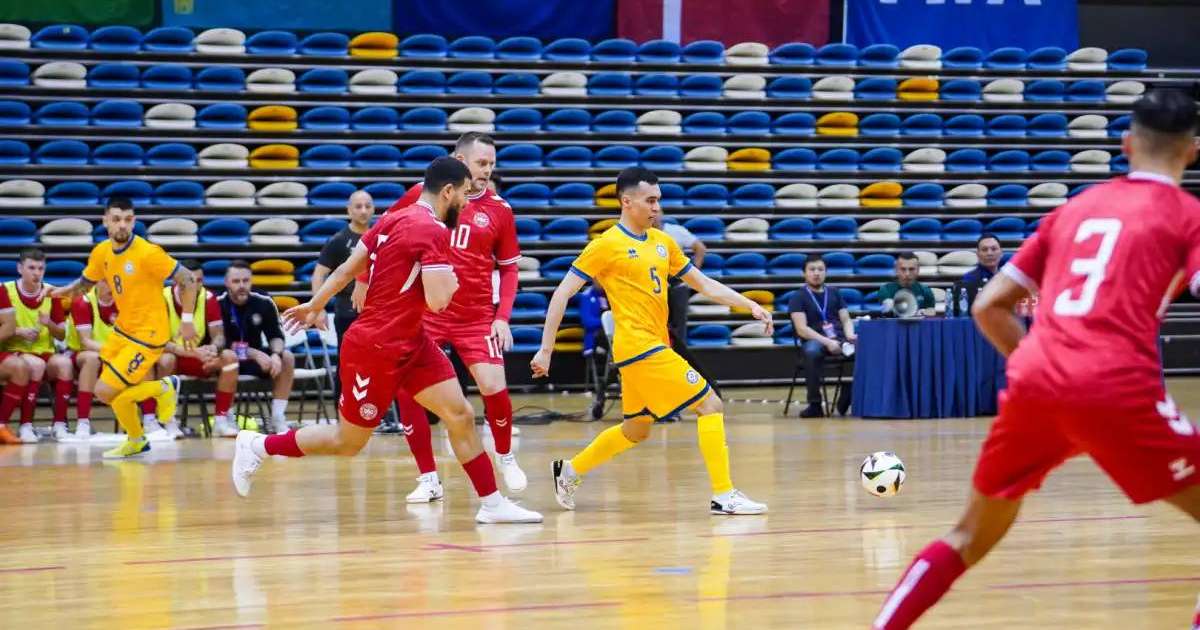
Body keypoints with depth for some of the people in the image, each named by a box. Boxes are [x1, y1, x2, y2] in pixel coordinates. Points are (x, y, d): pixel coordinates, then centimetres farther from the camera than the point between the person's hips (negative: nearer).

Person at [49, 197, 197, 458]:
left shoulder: (147, 253, -20)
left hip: (147, 335, -7)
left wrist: (187, 319, -15)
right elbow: (85, 283, 15)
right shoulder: (102, 252, 0)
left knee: (105, 392, -13)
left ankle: (164, 388, 7)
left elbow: (187, 280, -16)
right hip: (122, 329, 7)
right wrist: (65, 291, -6)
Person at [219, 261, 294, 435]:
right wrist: (254, 354, -27)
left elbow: (276, 335, 0)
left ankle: (278, 417, -18)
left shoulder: (264, 303, -4)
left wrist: (276, 354, -23)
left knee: (287, 357, -21)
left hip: (257, 357, 4)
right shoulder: (218, 305, -16)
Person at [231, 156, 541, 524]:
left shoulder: (394, 219, 7)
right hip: (376, 349, -9)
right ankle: (258, 446, 20)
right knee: (347, 442, 6)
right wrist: (449, 280, -2)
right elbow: (438, 300, -24)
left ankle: (491, 503, 4)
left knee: (461, 416, 1)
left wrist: (316, 305, 22)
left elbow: (347, 269, 11)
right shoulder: (433, 231, -19)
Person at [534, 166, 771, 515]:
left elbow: (704, 284, 19)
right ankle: (723, 495, -8)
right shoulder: (607, 245, -9)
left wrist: (750, 305, 8)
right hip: (640, 347, -8)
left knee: (636, 430, 19)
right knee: (711, 406, -11)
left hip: (654, 348, 8)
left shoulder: (662, 242, 12)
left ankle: (569, 471, 34)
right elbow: (562, 294, -7)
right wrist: (546, 349, -10)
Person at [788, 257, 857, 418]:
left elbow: (846, 320, 16)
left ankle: (846, 398, -12)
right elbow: (801, 329, -6)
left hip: (838, 339, 4)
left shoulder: (834, 293, 19)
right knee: (812, 351, -41)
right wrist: (827, 342, -19)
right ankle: (815, 404, -34)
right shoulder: (798, 297, 5)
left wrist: (850, 335, -8)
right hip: (814, 340, -4)